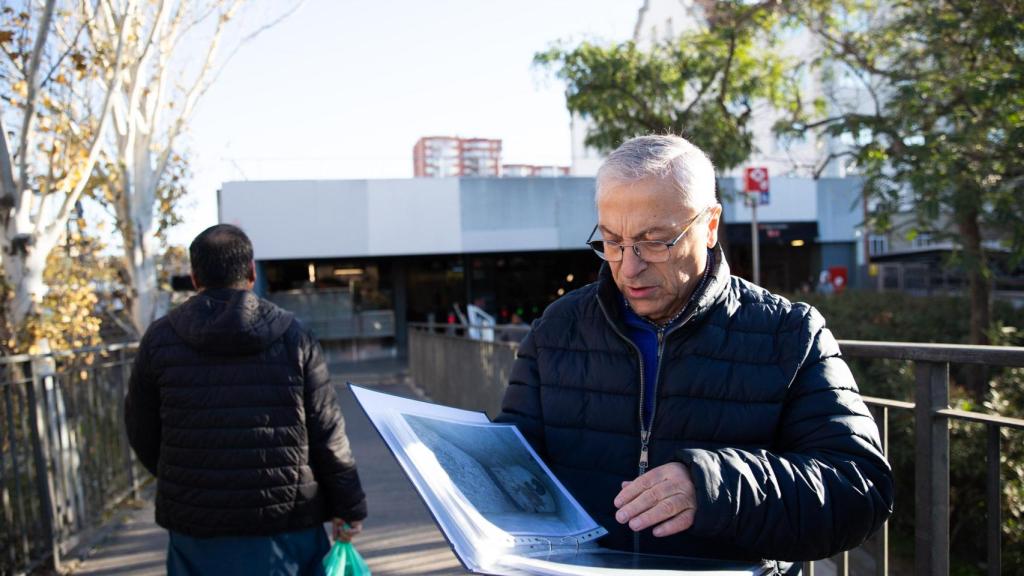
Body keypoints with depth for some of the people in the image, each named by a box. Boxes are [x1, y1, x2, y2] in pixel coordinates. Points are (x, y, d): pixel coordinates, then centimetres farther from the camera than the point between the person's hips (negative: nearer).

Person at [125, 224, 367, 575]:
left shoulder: (160, 339, -1)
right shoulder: (293, 337, -3)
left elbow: (142, 434, 7)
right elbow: (328, 434, -4)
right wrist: (349, 507, 5)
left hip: (198, 532, 1)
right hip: (287, 526, 0)